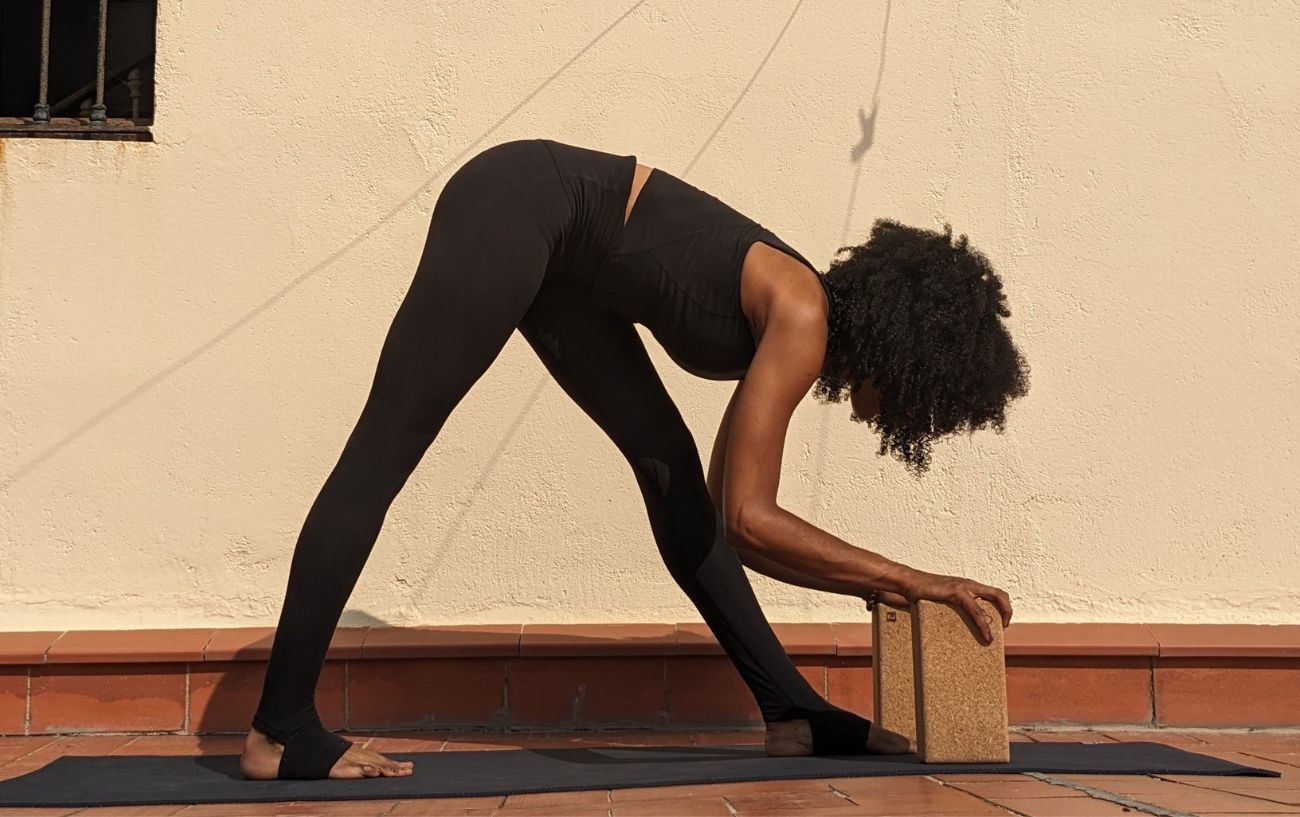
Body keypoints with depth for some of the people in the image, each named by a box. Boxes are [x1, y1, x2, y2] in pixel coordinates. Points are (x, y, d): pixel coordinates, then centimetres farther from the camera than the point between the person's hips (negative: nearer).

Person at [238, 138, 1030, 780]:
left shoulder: (787, 326, 4)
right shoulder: (802, 317, -19)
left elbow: (735, 514, 11)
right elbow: (746, 518, -25)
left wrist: (873, 584, 9)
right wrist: (910, 580, -19)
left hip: (554, 246, 9)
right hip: (516, 207, -9)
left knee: (671, 471, 4)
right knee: (384, 455, -10)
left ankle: (792, 709, 8)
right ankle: (280, 730, -6)